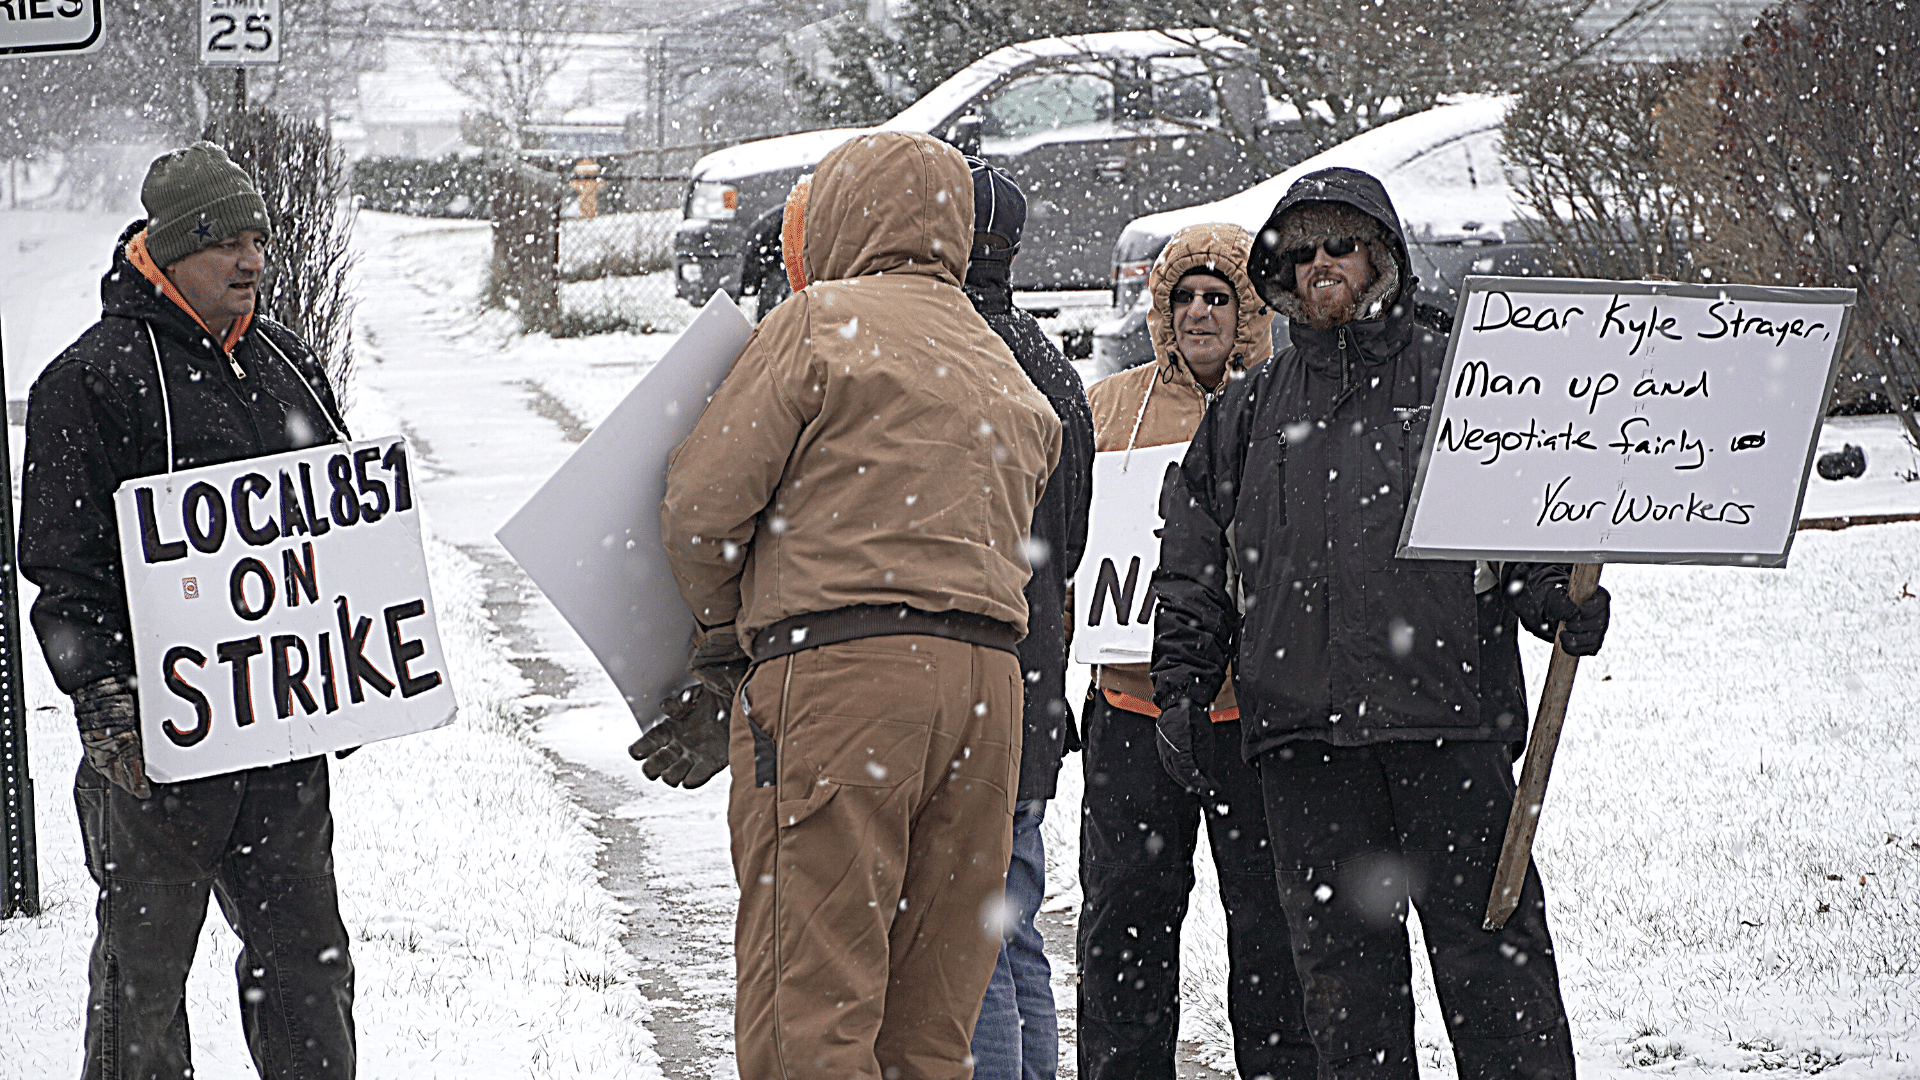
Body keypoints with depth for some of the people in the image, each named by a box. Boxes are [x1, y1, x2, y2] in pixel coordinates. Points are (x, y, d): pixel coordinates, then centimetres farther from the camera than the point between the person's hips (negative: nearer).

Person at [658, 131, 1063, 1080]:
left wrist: (723, 628, 16)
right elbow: (1004, 546, 18)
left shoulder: (821, 323, 1)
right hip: (988, 682, 7)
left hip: (838, 675, -7)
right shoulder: (1014, 382, 24)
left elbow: (702, 504, -3)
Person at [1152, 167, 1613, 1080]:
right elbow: (1195, 569, 19)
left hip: (1449, 710, -3)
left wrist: (1558, 599, -11)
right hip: (1299, 727, 3)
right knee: (1340, 952, 4)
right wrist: (1182, 685, 8)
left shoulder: (1456, 380, 11)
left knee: (1487, 943, -6)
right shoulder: (1247, 413, 19)